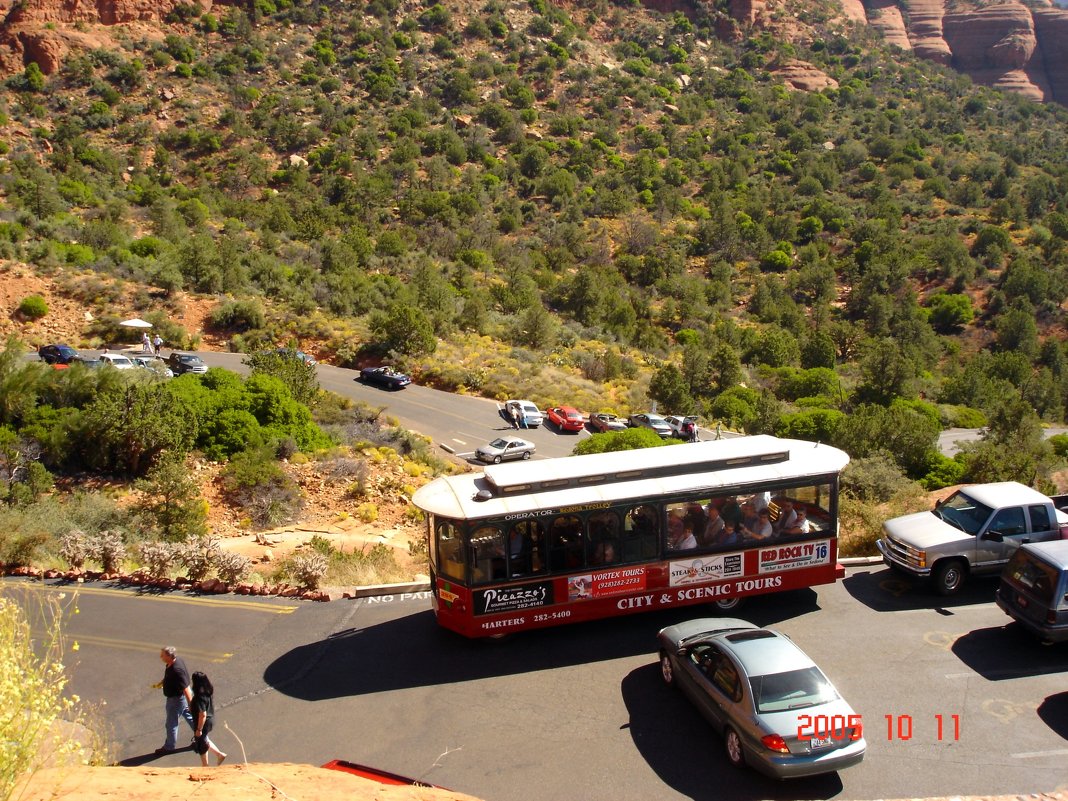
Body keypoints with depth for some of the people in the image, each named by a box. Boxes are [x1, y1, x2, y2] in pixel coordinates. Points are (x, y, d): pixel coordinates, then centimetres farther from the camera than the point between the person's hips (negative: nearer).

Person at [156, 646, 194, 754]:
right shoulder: (177, 660, -9)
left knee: (171, 724, 12)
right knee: (190, 717, 24)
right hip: (181, 696, 9)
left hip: (177, 699, -9)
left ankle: (169, 747, 32)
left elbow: (186, 689, -32)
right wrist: (162, 682, 15)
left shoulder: (177, 670, -36)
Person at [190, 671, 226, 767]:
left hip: (203, 723, -8)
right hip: (210, 720, 8)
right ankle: (220, 754, 34)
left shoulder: (200, 698, -32)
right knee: (204, 740, 29)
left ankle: (205, 766, 35)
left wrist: (199, 729, -18)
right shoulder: (208, 691, -7)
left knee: (201, 745, 16)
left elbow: (202, 715, -29)